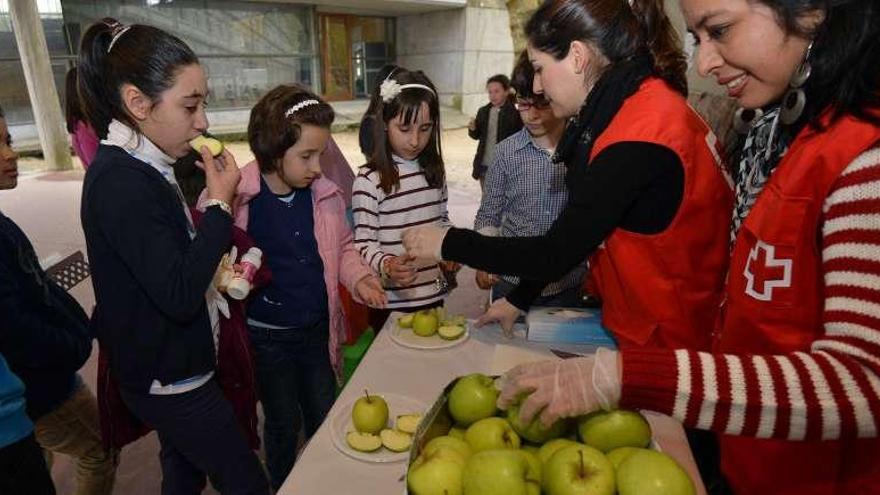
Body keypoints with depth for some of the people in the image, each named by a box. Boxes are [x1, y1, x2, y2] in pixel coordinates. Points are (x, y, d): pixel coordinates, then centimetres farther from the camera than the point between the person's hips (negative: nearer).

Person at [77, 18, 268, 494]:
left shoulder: (139, 168, 4)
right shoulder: (120, 183, -26)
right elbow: (179, 295, -29)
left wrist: (219, 274, -1)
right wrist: (219, 204, -24)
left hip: (169, 368, 9)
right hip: (169, 379, -9)